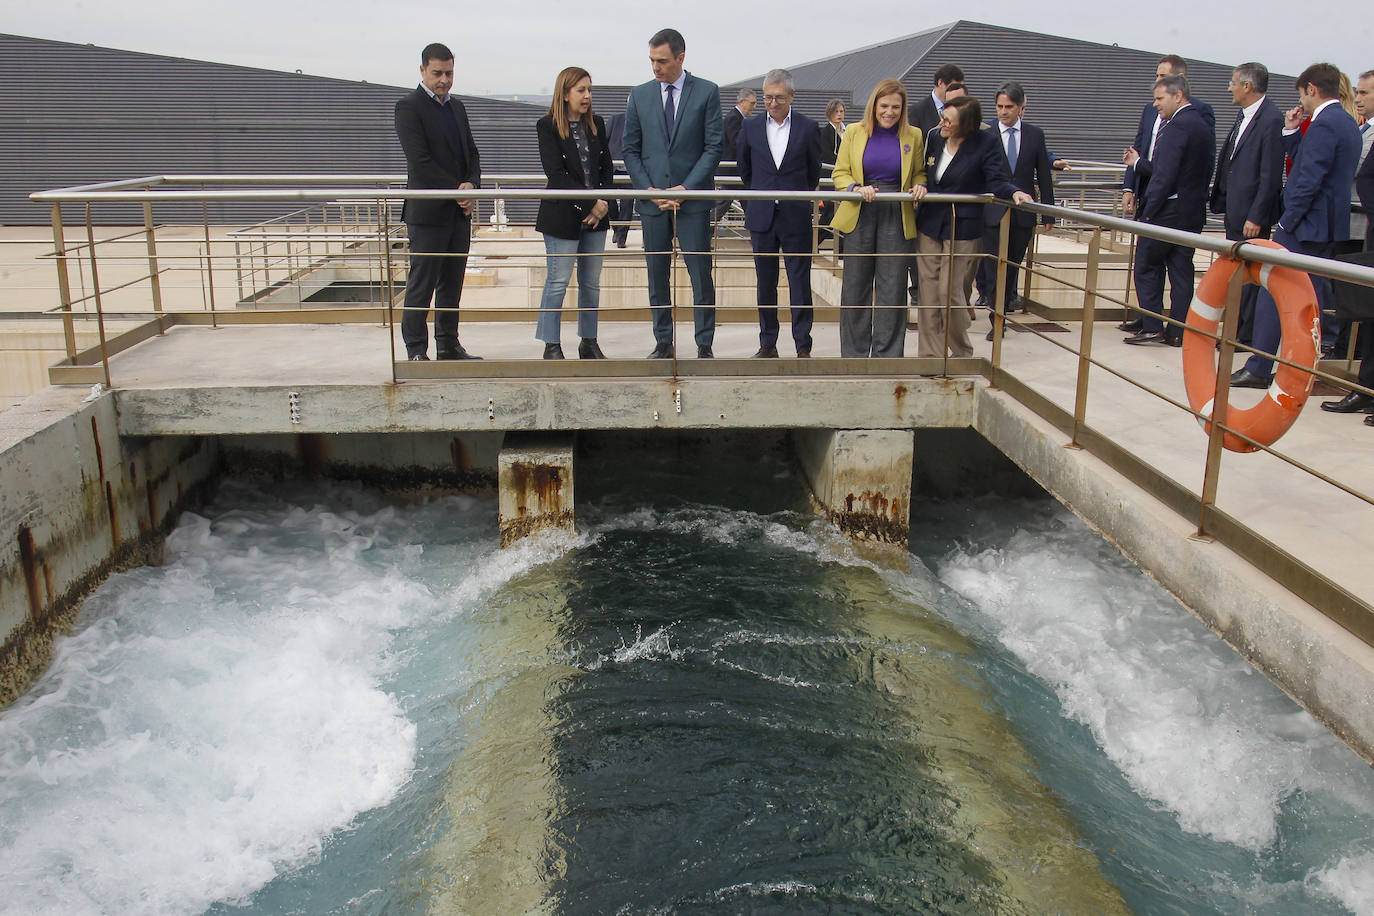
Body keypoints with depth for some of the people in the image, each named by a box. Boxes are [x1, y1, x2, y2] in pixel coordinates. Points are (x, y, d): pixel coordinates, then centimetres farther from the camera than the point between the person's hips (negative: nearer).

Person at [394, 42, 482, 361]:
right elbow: (420, 161, -15)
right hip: (428, 212, -7)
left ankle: (449, 345, 21)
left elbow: (471, 154, 17)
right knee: (421, 285, -2)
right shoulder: (409, 107, -7)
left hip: (460, 211, 7)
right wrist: (457, 191, -14)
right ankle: (416, 351, 5)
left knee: (452, 284, 12)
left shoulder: (457, 107, 16)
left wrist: (471, 184, -4)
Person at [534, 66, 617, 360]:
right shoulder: (547, 126, -5)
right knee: (558, 281, -3)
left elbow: (607, 167, 12)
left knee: (591, 282, 9)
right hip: (563, 216, -5)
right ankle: (552, 345, 6)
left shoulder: (597, 124, 11)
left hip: (596, 215, 5)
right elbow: (556, 174, -12)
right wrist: (591, 204, -15)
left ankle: (589, 342, 18)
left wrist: (604, 203, -5)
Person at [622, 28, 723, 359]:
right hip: (652, 199, 3)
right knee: (657, 275, 6)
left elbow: (714, 147, -3)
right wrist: (649, 189, -5)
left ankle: (704, 345, 6)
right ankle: (663, 343, 16)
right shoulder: (639, 95, 9)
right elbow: (630, 150, 9)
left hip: (693, 197, -3)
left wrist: (686, 188, -11)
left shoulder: (707, 92, 1)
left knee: (700, 273, -3)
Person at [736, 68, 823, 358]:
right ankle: (767, 343, 17)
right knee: (765, 283, 8)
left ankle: (803, 346, 6)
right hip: (761, 217, 2)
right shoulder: (751, 127, 5)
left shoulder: (808, 128, 0)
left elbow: (814, 172, 10)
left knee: (800, 284, -1)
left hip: (795, 217, -2)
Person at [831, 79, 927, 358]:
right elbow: (840, 173, 5)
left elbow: (920, 172, 15)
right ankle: (854, 354, 16)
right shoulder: (854, 132, 5)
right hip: (860, 216, 0)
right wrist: (856, 188, -15)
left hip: (896, 218, 0)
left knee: (893, 289, 0)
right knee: (855, 287, 4)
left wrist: (919, 186, -7)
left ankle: (887, 355, 11)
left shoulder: (913, 136, 6)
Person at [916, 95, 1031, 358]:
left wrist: (1014, 192, -29)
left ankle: (962, 353, 15)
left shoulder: (987, 143, -8)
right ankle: (930, 355, 15)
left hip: (963, 230, -5)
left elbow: (997, 181, -11)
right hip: (929, 227, 5)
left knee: (950, 293, -6)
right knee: (929, 293, 5)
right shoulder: (935, 140, 6)